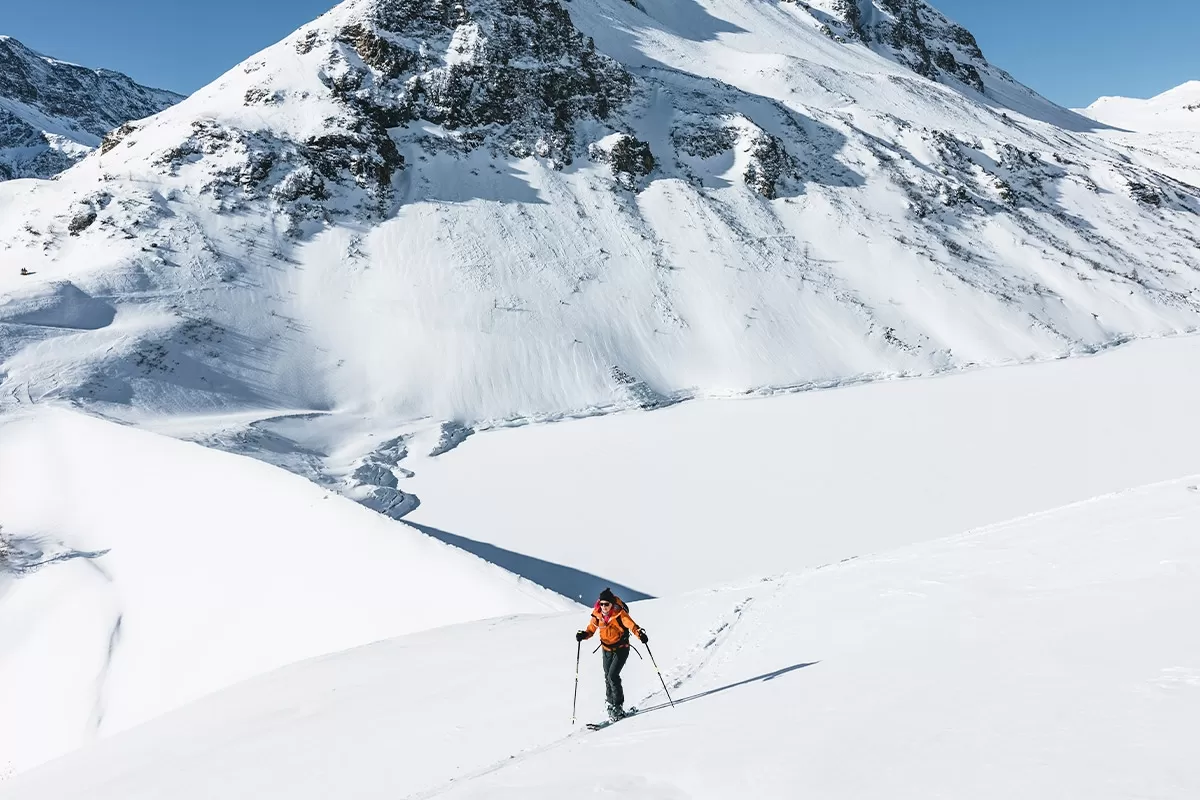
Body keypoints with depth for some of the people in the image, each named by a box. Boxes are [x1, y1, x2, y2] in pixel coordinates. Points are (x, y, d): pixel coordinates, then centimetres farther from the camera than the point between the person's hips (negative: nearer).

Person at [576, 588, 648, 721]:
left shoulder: (619, 613, -21)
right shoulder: (597, 614, -8)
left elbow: (631, 624, -31)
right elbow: (591, 629, 1)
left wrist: (640, 633, -50)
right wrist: (583, 635, -20)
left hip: (621, 649, -5)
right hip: (607, 649, 5)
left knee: (612, 676, -15)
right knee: (608, 677, 12)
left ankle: (618, 707, -3)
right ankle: (611, 705, 30)